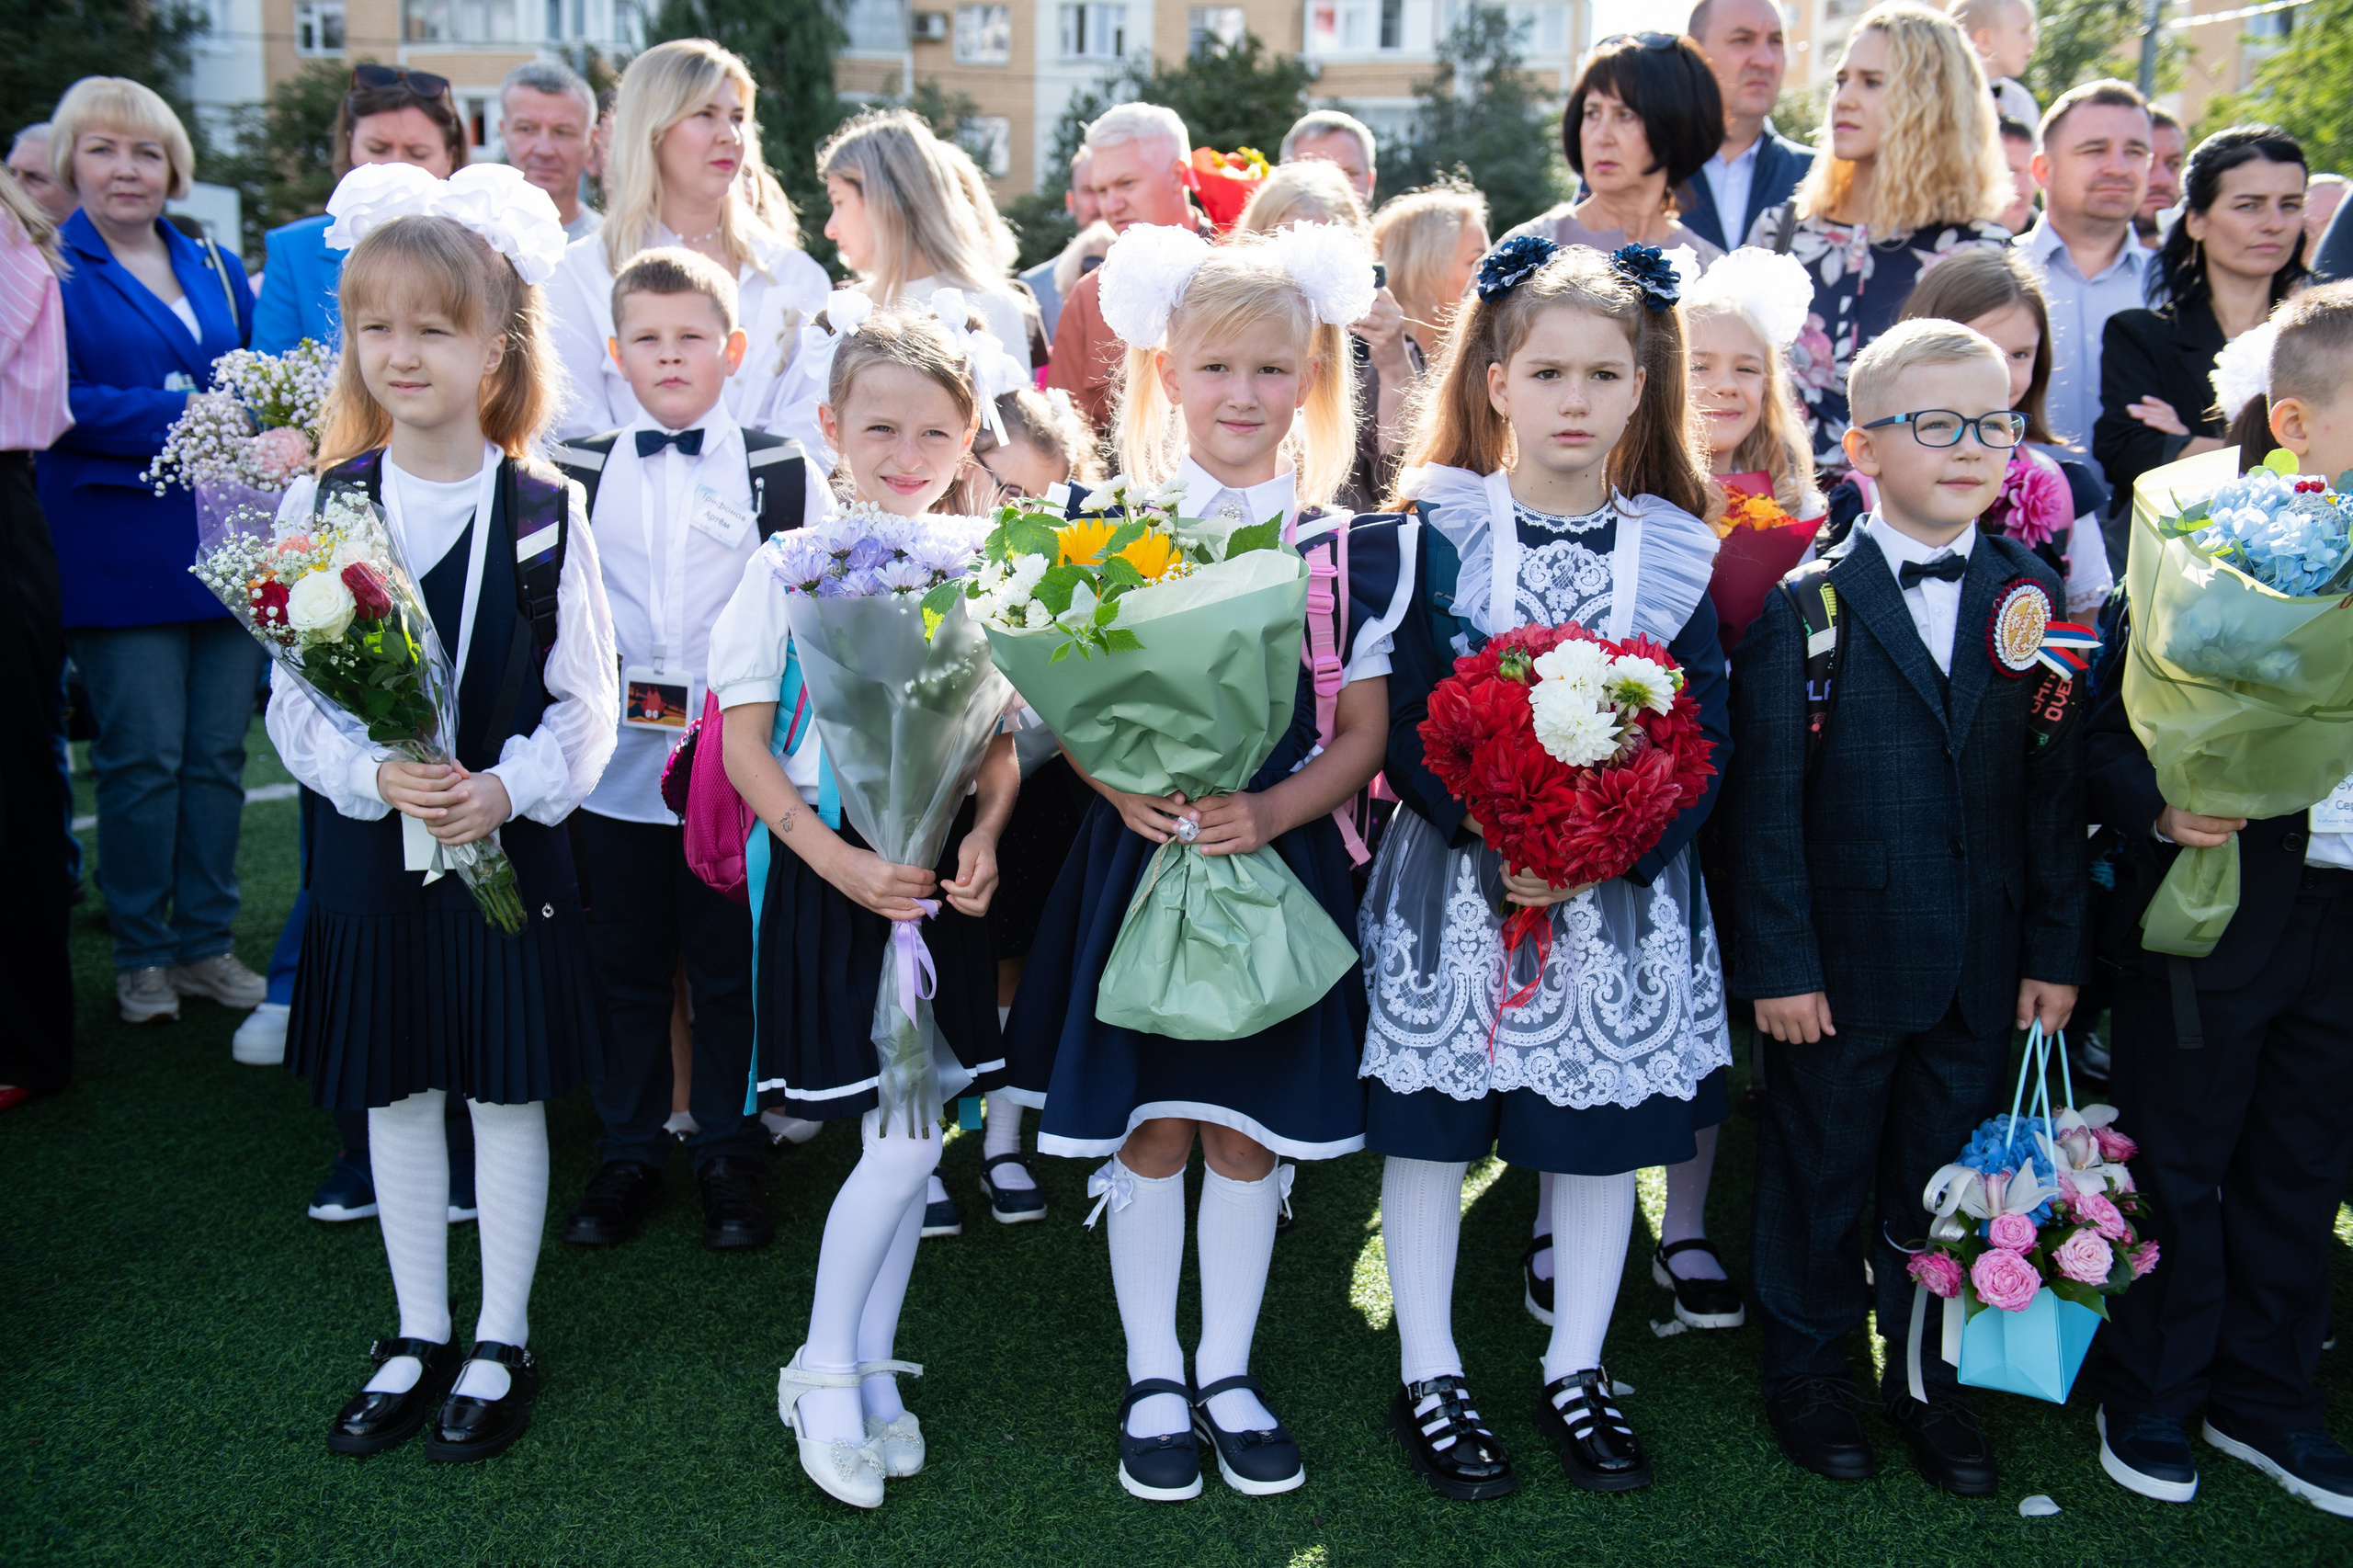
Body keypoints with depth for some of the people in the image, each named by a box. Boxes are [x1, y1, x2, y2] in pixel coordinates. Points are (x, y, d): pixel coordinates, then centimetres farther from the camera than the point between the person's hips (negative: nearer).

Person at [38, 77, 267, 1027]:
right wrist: (188, 415, -15)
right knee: (141, 759, -1)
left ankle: (206, 942, 17)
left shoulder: (217, 269, 16)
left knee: (218, 754, 6)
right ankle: (140, 956, 13)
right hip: (120, 551, -4)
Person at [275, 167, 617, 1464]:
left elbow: (587, 704, -4)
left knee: (506, 1093, 9)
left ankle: (500, 1344, 26)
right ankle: (417, 1338, 31)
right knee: (395, 1096, 13)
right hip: (369, 848, 2)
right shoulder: (318, 505, -2)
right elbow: (292, 698, -2)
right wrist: (374, 774, -19)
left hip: (510, 844, -2)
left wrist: (507, 785, -19)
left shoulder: (545, 514, -6)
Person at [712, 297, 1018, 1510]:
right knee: (906, 1140, -6)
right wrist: (837, 859, -16)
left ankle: (869, 1365, 26)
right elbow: (744, 740, -6)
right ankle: (826, 1369, 15)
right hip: (834, 876, -4)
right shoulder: (791, 568, -5)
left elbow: (1001, 736, 10)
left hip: (941, 875, 4)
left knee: (911, 1142, 9)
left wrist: (983, 838, -9)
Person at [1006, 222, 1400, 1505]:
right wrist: (1128, 790, -19)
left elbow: (1362, 733, -1)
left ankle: (1228, 1371, 29)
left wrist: (1268, 810, -18)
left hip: (1281, 862, 1)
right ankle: (1153, 1377, 26)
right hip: (1140, 859, 0)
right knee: (1149, 1131, 8)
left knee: (1248, 1131, 11)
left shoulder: (1347, 550, 0)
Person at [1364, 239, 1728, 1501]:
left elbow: (1703, 737, -2)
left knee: (1603, 1128, 11)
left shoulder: (1675, 554, 2)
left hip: (1625, 892, 2)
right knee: (1429, 1120, 6)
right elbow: (1402, 716, -9)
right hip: (1455, 883, -2)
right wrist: (1498, 834, -20)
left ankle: (1576, 1372, 30)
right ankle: (1427, 1376, 24)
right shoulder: (1436, 535, -4)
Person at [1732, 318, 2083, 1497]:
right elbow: (1767, 800, -10)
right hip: (1841, 963, -3)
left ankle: (1927, 1379, 36)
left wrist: (2055, 950, 2)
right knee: (1818, 1174, 12)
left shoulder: (2032, 595, 3)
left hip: (1982, 972, 3)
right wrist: (1780, 959, -11)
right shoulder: (1803, 606, -9)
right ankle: (1805, 1369, 33)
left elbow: (2057, 789, 4)